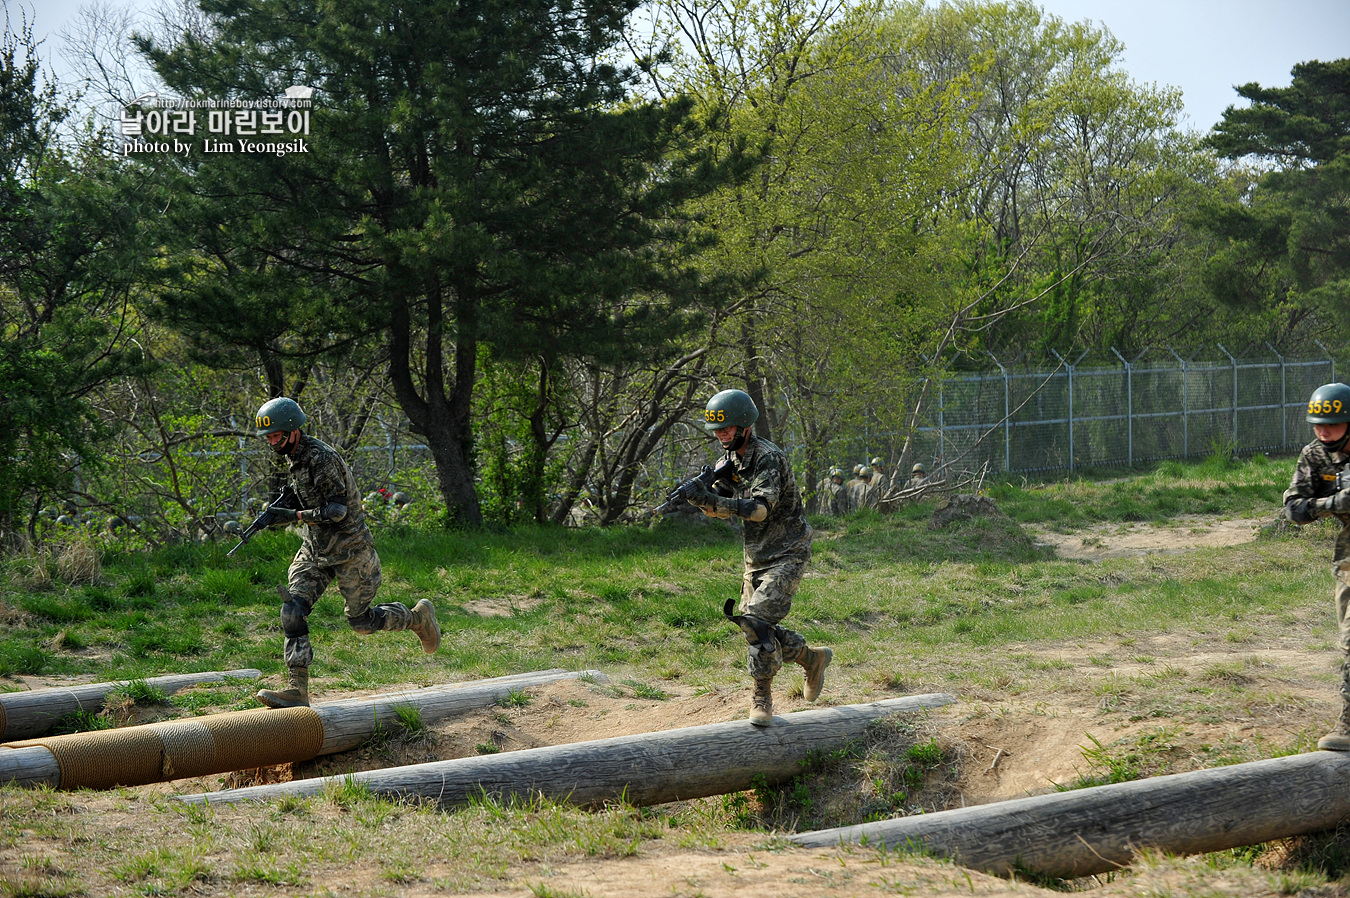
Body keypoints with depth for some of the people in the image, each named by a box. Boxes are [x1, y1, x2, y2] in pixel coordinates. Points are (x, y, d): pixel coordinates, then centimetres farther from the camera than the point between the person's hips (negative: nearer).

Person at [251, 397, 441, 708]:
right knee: (293, 611, -10)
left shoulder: (321, 457, -22)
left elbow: (338, 509, -25)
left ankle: (418, 618, 29)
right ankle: (297, 689, -12)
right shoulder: (292, 457, 6)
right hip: (314, 550, 8)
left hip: (349, 551, -8)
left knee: (362, 621, 3)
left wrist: (295, 516, -28)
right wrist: (285, 502, 10)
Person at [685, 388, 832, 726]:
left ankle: (762, 696, -8)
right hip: (756, 558, 9)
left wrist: (713, 500, -38)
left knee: (757, 619, -20)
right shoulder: (730, 460, 8)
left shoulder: (768, 458, -19)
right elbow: (719, 510, 9)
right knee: (751, 625, 7)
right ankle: (812, 658, 26)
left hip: (786, 555, -9)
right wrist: (701, 496, -14)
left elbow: (761, 507, -30)